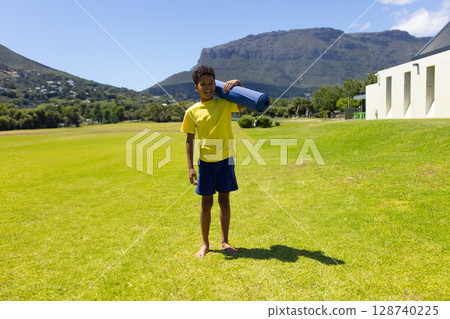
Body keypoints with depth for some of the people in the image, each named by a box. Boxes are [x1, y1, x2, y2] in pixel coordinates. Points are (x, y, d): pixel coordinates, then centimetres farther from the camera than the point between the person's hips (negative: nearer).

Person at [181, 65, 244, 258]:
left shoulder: (225, 103, 2)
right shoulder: (192, 112, 0)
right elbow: (189, 140, 3)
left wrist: (239, 85, -16)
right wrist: (190, 167, -2)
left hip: (225, 159, 1)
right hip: (206, 161, -1)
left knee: (224, 200, 9)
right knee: (206, 202, 6)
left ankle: (225, 241, 23)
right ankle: (205, 244, 21)